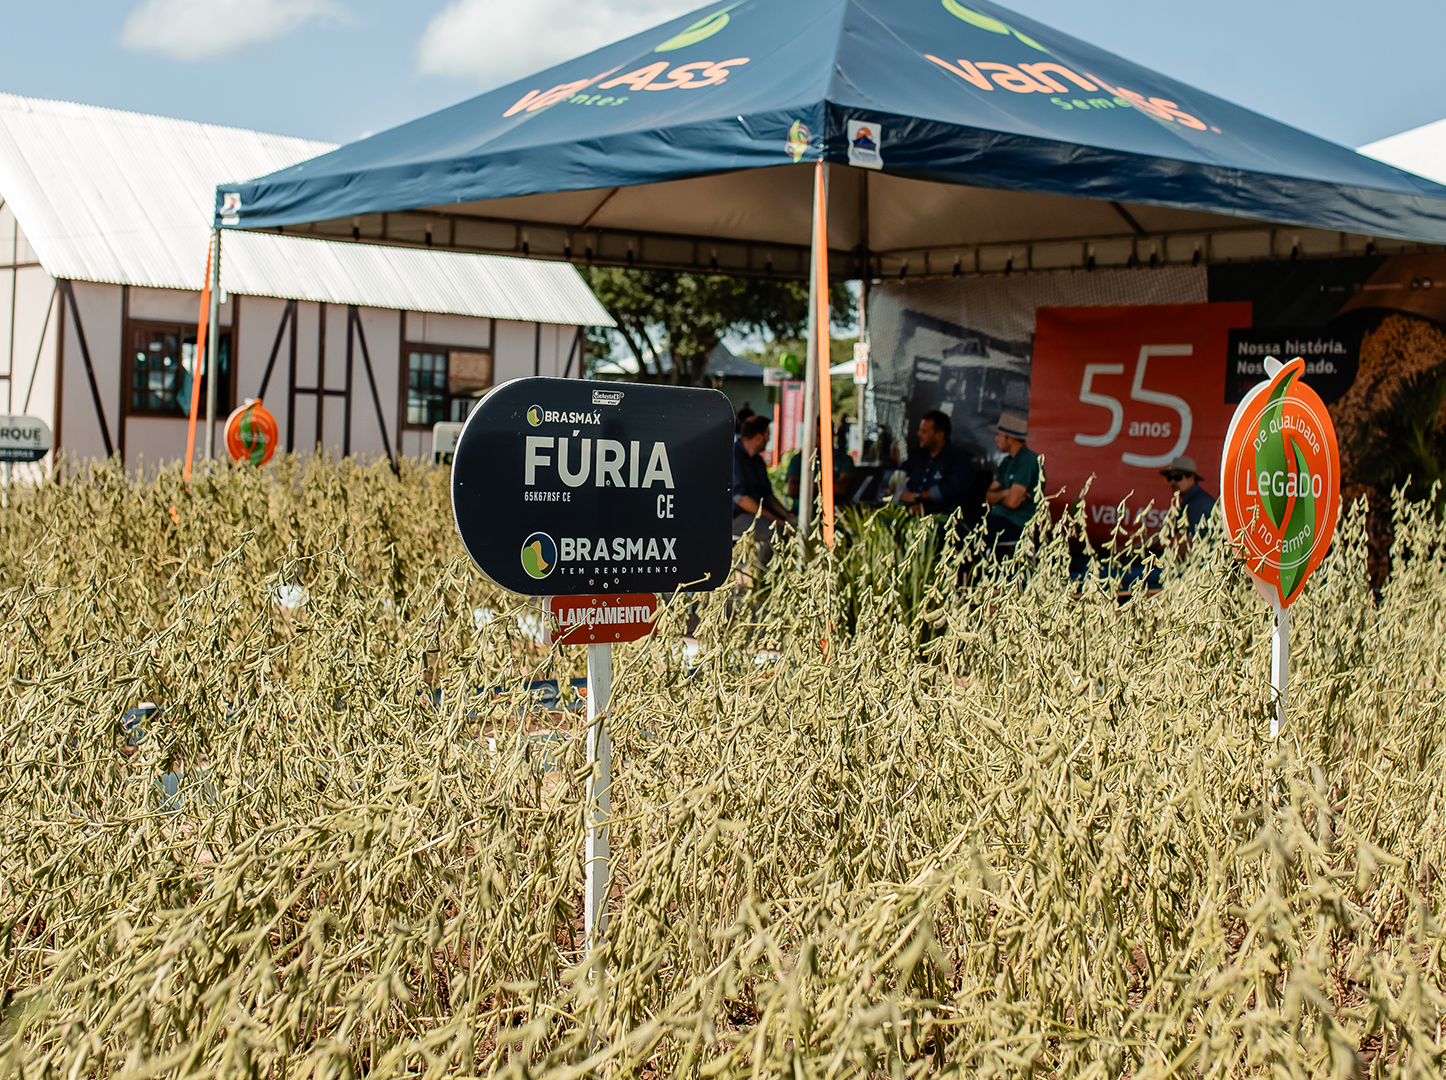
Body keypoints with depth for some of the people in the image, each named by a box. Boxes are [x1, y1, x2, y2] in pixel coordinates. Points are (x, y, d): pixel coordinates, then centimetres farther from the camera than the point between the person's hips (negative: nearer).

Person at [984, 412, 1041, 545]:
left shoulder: (1027, 460, -14)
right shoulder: (1007, 461, 17)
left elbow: (1013, 502, -21)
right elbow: (988, 496, 13)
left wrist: (998, 497, 2)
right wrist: (1005, 493, -9)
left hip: (1019, 523, -9)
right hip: (1001, 517, 9)